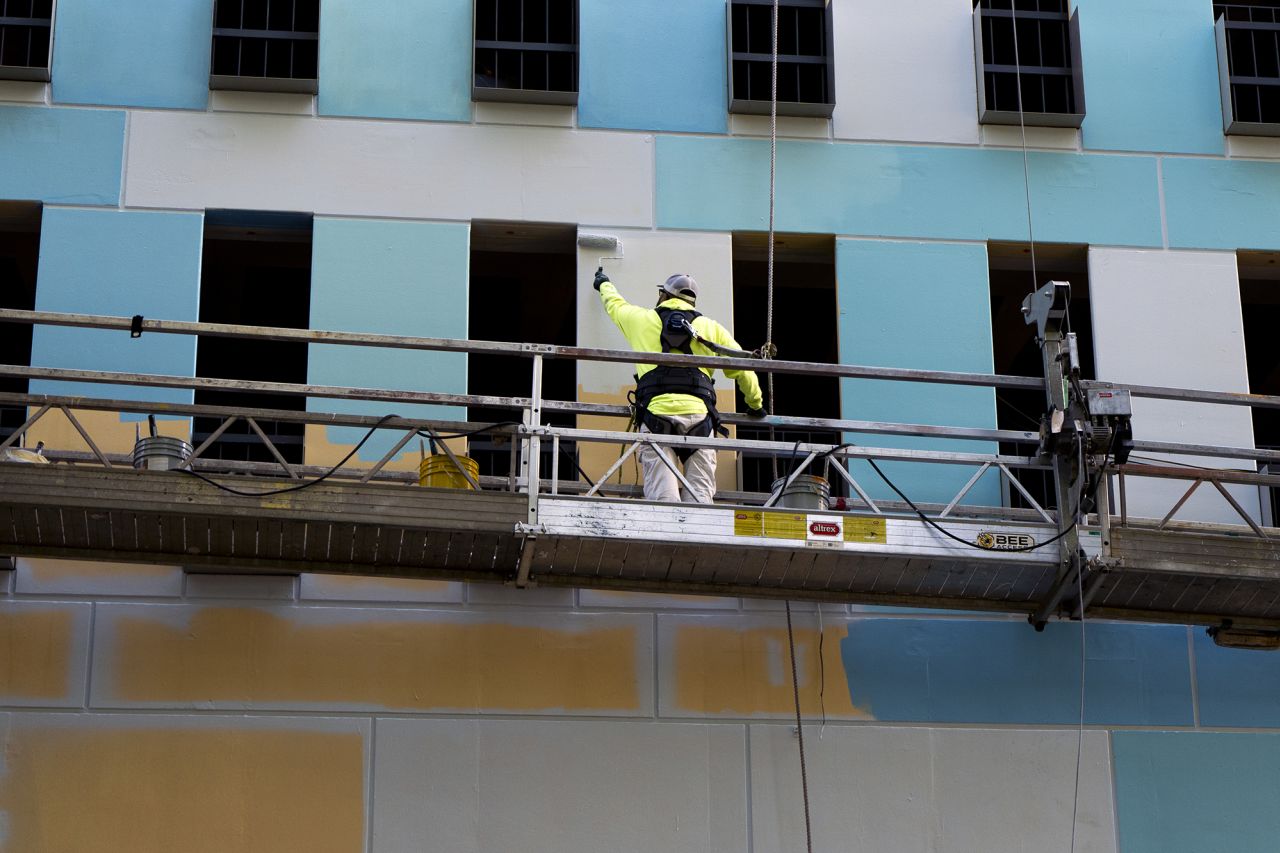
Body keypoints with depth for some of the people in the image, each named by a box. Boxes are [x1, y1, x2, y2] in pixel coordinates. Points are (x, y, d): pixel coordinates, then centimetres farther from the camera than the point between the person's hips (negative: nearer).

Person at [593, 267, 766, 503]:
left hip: (656, 412, -1)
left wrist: (604, 284, 64)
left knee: (662, 497, -11)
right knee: (699, 497, -4)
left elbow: (615, 304, 40)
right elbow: (742, 368, 21)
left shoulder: (642, 320, 18)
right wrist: (756, 404, 38)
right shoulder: (710, 328, 19)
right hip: (698, 415, 1)